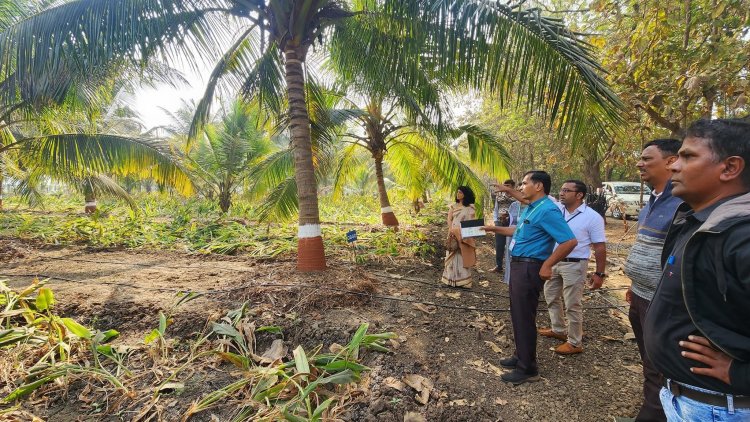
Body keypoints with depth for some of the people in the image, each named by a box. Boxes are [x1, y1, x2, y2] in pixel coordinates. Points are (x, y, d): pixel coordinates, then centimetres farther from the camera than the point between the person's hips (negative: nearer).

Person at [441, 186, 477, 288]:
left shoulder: (470, 208, 2)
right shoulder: (453, 206, 12)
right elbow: (449, 220, 5)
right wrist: (451, 230, -11)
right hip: (453, 234, 3)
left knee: (463, 258, 0)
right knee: (453, 257, 5)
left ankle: (463, 280, 6)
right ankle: (452, 279, 11)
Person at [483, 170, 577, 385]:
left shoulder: (547, 210, -20)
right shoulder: (531, 208, 13)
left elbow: (570, 241, -26)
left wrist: (547, 265, -21)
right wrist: (495, 229, 28)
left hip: (529, 268, -10)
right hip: (518, 265, 10)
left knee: (524, 317, -1)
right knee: (518, 314, 19)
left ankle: (527, 369, 13)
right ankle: (520, 357, 34)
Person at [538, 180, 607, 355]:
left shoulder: (592, 217, -12)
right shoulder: (556, 209, 0)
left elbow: (600, 247, -9)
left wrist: (599, 273, -10)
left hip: (574, 265, -6)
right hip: (553, 261, 6)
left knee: (572, 305, 2)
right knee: (551, 297, 19)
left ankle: (575, 343, 18)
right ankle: (558, 330, 39)